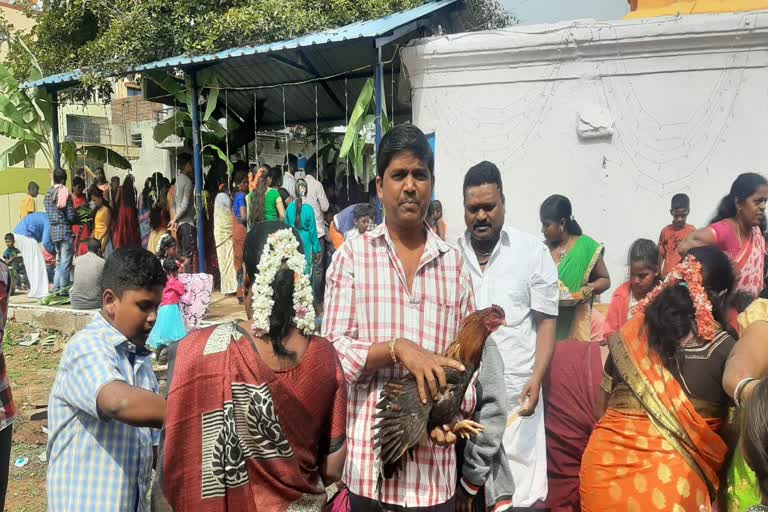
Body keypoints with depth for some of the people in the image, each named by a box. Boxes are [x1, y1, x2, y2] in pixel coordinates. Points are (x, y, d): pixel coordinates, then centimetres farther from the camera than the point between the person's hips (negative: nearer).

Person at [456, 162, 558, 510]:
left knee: (516, 483, 1)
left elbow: (546, 321, 1)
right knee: (460, 470, 12)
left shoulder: (532, 251, -2)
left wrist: (536, 380, -8)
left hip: (515, 384, -1)